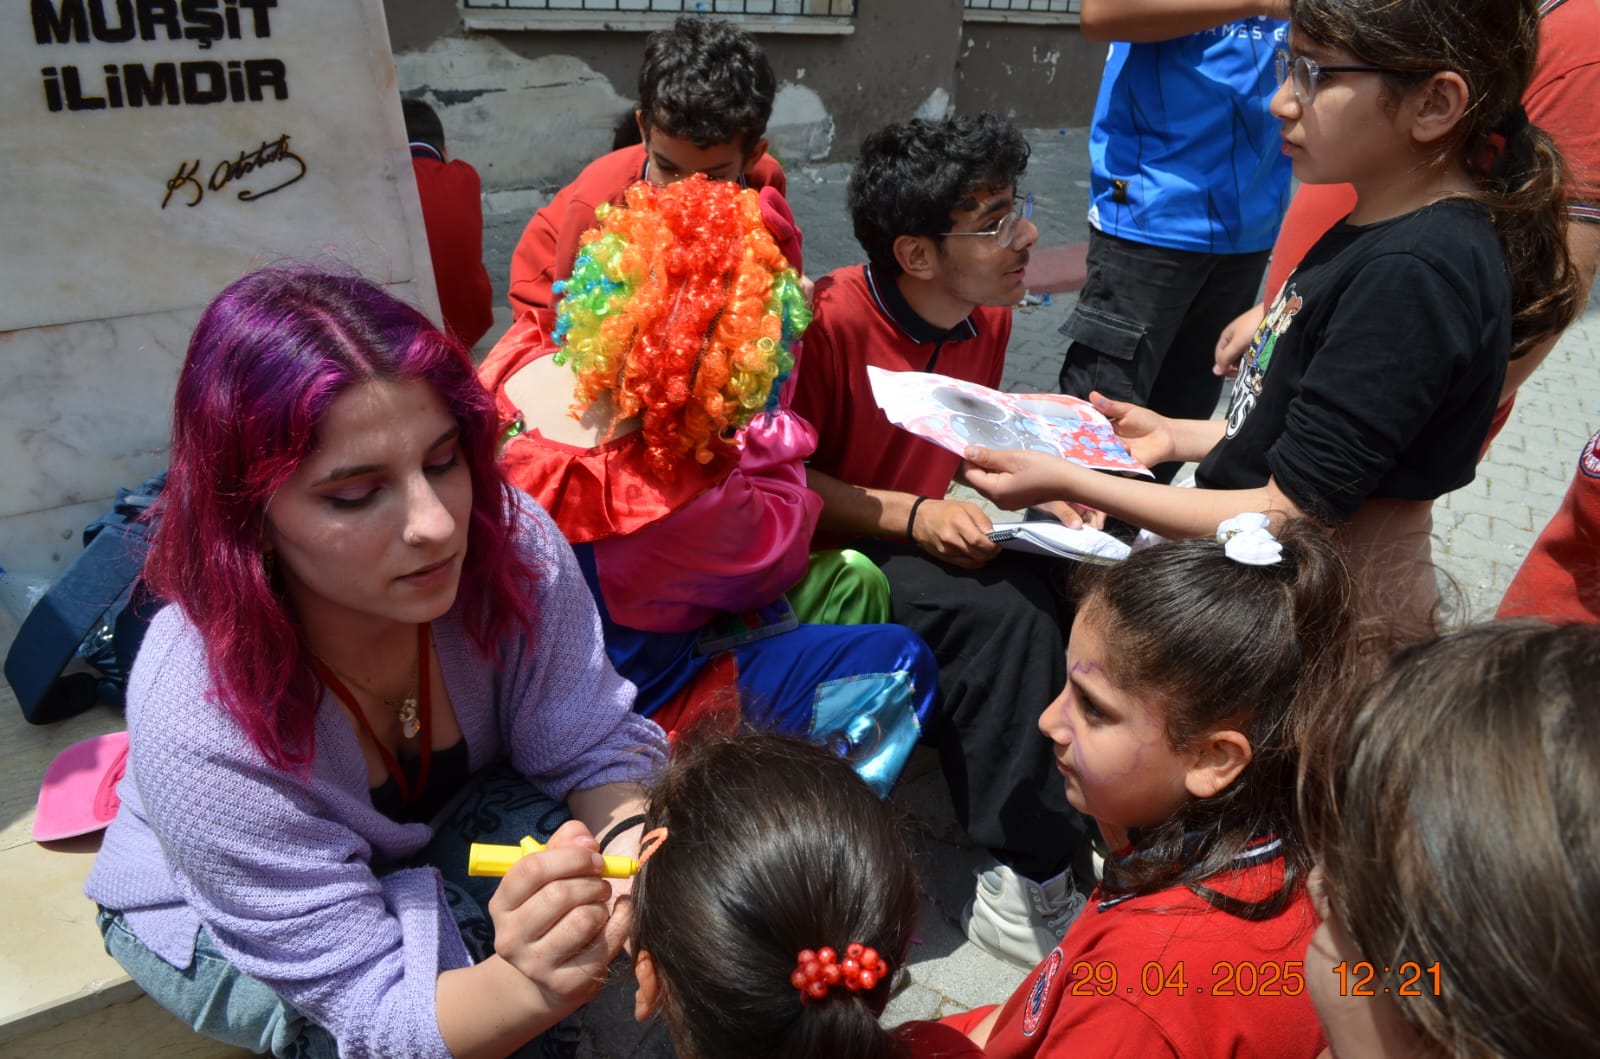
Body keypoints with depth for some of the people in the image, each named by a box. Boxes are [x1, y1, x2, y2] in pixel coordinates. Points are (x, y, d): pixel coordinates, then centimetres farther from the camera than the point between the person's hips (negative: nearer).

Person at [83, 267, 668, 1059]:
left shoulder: (512, 547, -30)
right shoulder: (200, 731, -38)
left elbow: (595, 752, -21)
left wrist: (633, 841, -45)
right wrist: (531, 989, -54)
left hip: (428, 824, 4)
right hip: (215, 917, -3)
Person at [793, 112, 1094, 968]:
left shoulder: (987, 317, 3)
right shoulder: (829, 321, -20)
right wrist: (914, 516, -25)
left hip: (929, 538, 8)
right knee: (1002, 610, -30)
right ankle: (1026, 885, -19)